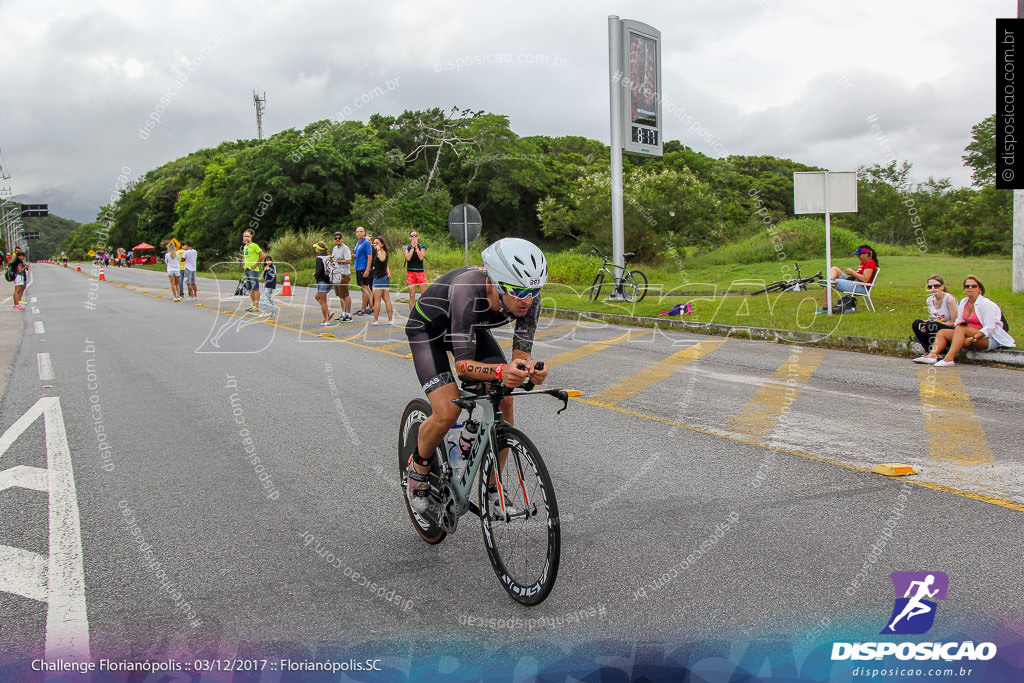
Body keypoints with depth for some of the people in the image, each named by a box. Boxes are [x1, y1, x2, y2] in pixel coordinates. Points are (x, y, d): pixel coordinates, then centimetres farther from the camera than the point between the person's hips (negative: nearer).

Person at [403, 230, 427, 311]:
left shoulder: (422, 247, 9)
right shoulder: (406, 248, 8)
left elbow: (421, 257, -9)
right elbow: (408, 258, -11)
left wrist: (416, 247, -8)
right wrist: (412, 247, -8)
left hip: (421, 272, 0)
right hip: (410, 273, 0)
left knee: (424, 294, -6)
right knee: (412, 295, -3)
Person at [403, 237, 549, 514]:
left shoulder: (528, 297, -27)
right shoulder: (468, 291, -42)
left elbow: (520, 351, -21)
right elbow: (463, 362, -39)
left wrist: (528, 367, -45)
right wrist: (500, 371, -57)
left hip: (472, 327, 5)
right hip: (428, 328, -5)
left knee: (504, 401, -10)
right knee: (448, 411, -22)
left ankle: (492, 486, 8)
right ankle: (417, 468, 9)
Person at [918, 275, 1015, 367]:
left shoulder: (986, 304, -11)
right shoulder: (963, 302, 11)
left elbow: (989, 328, -17)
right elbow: (959, 321, 14)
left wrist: (973, 338, -28)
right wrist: (959, 324, -11)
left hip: (988, 339, -8)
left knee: (961, 329, -31)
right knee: (942, 332, -7)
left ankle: (949, 358, -44)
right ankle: (933, 355, -33)